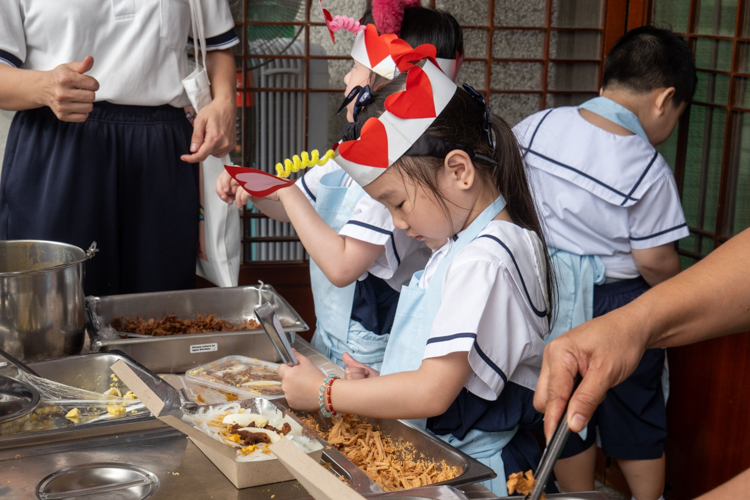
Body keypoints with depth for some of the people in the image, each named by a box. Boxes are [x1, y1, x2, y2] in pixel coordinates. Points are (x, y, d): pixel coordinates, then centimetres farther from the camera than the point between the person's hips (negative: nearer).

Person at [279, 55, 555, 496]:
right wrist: (385, 382, 6)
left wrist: (323, 393, -13)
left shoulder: (485, 261, -19)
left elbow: (433, 392, -22)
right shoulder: (464, 244, 10)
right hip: (430, 457, 8)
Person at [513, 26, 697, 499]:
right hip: (617, 302, -4)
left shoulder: (537, 126, -7)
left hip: (545, 296, 4)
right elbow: (656, 260, -15)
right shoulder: (648, 169, -19)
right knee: (637, 423, 16)